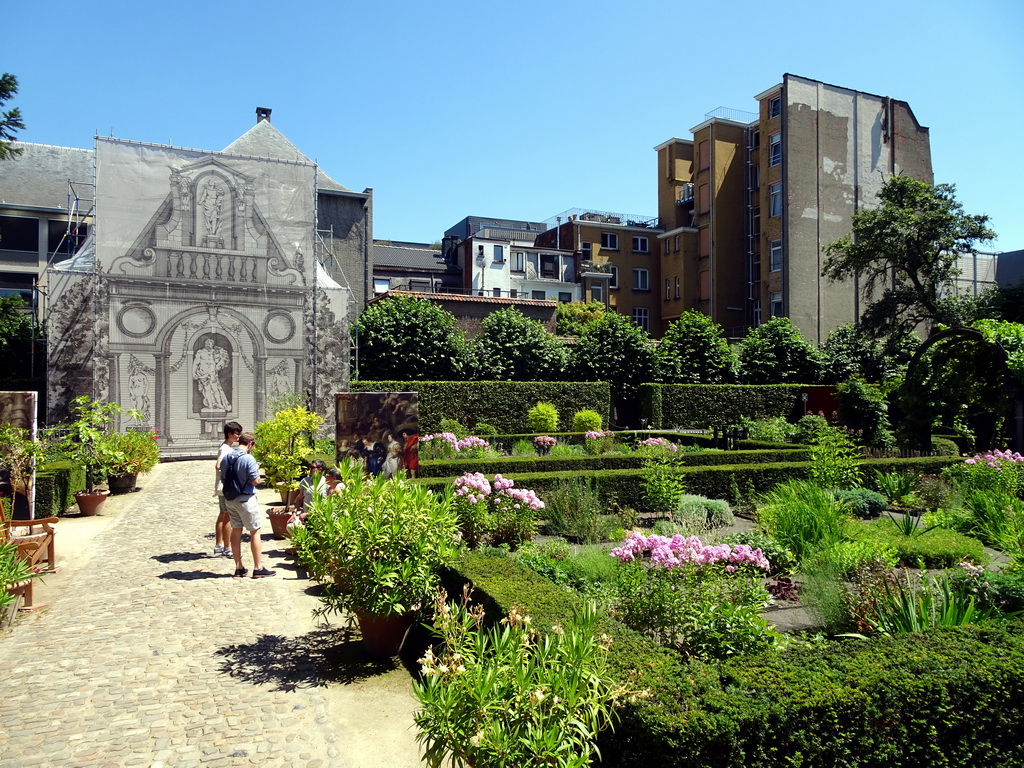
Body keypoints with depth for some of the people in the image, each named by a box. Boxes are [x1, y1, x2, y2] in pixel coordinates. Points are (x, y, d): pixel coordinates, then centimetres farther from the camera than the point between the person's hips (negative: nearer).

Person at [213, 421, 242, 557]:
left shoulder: (229, 447, 12)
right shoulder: (226, 449, -18)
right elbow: (219, 466, -34)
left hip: (225, 487, 10)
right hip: (226, 488, -10)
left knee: (222, 516, 16)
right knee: (228, 518, -2)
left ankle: (218, 546, 26)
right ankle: (227, 548, 5)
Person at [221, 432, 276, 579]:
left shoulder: (226, 458, 5)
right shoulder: (248, 459, -18)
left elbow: (223, 478, 10)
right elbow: (255, 480, -18)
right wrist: (257, 469, 0)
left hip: (230, 499, 7)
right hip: (245, 499, -7)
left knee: (236, 531, 13)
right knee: (255, 531, 2)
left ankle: (239, 568, 18)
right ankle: (258, 568, 3)